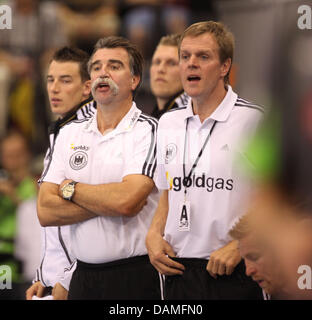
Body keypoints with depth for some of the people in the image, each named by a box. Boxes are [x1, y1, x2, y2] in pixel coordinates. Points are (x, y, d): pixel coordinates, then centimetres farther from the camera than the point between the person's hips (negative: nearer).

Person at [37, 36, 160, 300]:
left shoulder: (150, 131, -7)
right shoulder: (70, 134, 9)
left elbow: (127, 201, -21)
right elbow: (46, 212, 0)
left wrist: (70, 188, -5)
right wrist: (108, 204, -13)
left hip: (136, 277, -4)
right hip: (83, 276, 4)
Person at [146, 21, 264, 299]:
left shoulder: (254, 120, -7)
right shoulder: (169, 123, 13)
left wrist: (238, 246, -17)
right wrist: (154, 235, 5)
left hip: (233, 277, -5)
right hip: (178, 273, 5)